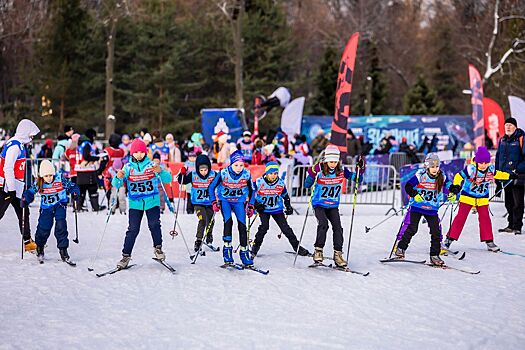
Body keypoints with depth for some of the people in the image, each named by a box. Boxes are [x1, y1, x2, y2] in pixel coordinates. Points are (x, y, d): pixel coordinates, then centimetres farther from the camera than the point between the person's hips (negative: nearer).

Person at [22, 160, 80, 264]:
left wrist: (75, 193, -27)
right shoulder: (39, 183, -9)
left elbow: (71, 186, -7)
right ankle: (39, 250, 23)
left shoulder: (60, 179, -14)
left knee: (61, 226, -15)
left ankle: (63, 252, -5)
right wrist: (25, 200, -16)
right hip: (46, 208, 1)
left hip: (60, 205, -1)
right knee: (44, 228, -6)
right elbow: (30, 192, 2)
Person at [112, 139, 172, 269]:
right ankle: (126, 255, 3)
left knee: (154, 225, -14)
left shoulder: (152, 165, 0)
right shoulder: (128, 167, 4)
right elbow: (116, 185, -1)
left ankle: (158, 247, 9)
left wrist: (160, 171, -27)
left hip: (152, 202, 0)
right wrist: (118, 178, -24)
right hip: (135, 203, 1)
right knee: (133, 229, -4)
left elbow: (167, 179, -6)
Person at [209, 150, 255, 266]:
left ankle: (244, 252, 0)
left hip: (239, 201, 2)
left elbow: (251, 190, 4)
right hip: (224, 200, -2)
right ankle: (227, 249, -17)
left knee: (242, 225, -10)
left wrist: (250, 206, 0)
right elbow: (211, 188, -7)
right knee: (228, 221, -23)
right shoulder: (223, 173, -20)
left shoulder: (246, 175, -15)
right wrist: (214, 202, -13)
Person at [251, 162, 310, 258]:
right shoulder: (259, 182, -16)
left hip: (277, 210, 2)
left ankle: (297, 247, 12)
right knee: (264, 227, -20)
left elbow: (285, 196, 10)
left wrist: (288, 207, 5)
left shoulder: (281, 183, -8)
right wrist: (256, 204, -10)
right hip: (263, 209, -2)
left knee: (286, 228, 0)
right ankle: (255, 248, -7)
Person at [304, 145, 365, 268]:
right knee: (323, 224, -23)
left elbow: (356, 178, 2)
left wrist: (360, 168, -15)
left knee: (337, 227, -10)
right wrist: (312, 174, -31)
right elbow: (307, 185, -15)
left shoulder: (341, 171, -5)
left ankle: (338, 254, -3)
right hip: (319, 204, -3)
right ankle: (318, 251, -10)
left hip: (333, 206, 3)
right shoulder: (319, 170, -15)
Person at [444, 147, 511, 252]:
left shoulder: (490, 169, -5)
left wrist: (510, 176, 19)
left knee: (485, 218, 2)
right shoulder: (470, 169, -21)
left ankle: (489, 241, 12)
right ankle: (449, 239, 1)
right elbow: (459, 176, -16)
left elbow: (496, 174, 17)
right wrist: (456, 185, -34)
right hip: (467, 197, -4)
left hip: (482, 199, 4)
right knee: (461, 217, -5)